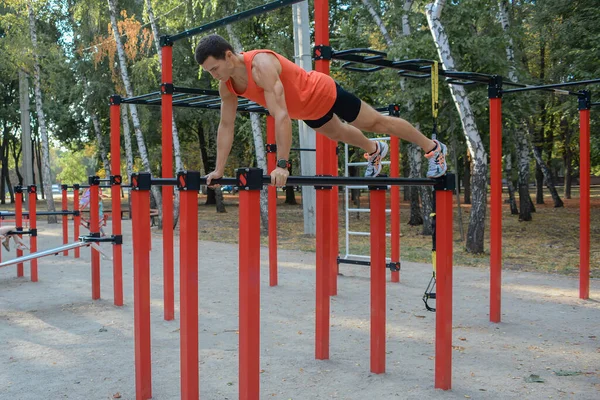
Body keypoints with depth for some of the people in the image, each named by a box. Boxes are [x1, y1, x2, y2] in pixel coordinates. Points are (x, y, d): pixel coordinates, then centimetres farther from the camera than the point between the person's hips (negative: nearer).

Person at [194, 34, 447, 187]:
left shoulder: (262, 65, -41)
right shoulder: (226, 86, -15)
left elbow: (281, 116, -46)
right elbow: (226, 126, -6)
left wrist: (282, 164, -48)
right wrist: (219, 169, -7)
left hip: (324, 93, -8)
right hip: (307, 110, 8)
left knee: (377, 123, 9)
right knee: (339, 134, 32)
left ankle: (432, 148, 28)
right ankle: (374, 151, 63)